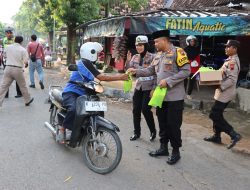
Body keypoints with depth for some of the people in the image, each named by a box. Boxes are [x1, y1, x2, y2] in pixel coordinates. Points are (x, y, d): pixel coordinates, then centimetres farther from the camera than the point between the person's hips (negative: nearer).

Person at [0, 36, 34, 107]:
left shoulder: (8, 47, 4)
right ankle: (28, 100, 28)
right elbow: (25, 61, -11)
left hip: (8, 68, 3)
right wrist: (26, 64, 10)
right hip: (17, 69, -2)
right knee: (23, 86, 13)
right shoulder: (23, 50, -5)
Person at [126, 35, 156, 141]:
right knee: (136, 110, 6)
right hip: (138, 87, 6)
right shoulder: (135, 57, 6)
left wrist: (154, 89, -15)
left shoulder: (152, 57, -10)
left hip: (149, 88, -5)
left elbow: (156, 74, -11)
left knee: (145, 109, -9)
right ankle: (136, 132, 21)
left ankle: (153, 131, 12)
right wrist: (128, 61, -10)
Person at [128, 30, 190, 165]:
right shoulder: (158, 55, 13)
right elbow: (150, 70, 15)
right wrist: (136, 71, 1)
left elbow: (186, 71, -18)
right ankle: (163, 147, 30)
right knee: (162, 123, 16)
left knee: (174, 125, 1)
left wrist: (168, 81, -21)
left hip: (174, 97, -8)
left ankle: (176, 151, 16)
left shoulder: (178, 52, -12)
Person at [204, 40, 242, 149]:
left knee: (214, 115, -8)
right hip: (224, 93, 10)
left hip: (225, 93, -10)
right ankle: (216, 136, 26)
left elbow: (232, 79, -26)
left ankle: (234, 135, -4)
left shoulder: (232, 61, -18)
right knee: (217, 114, 16)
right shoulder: (230, 60, 14)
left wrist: (220, 87, -25)